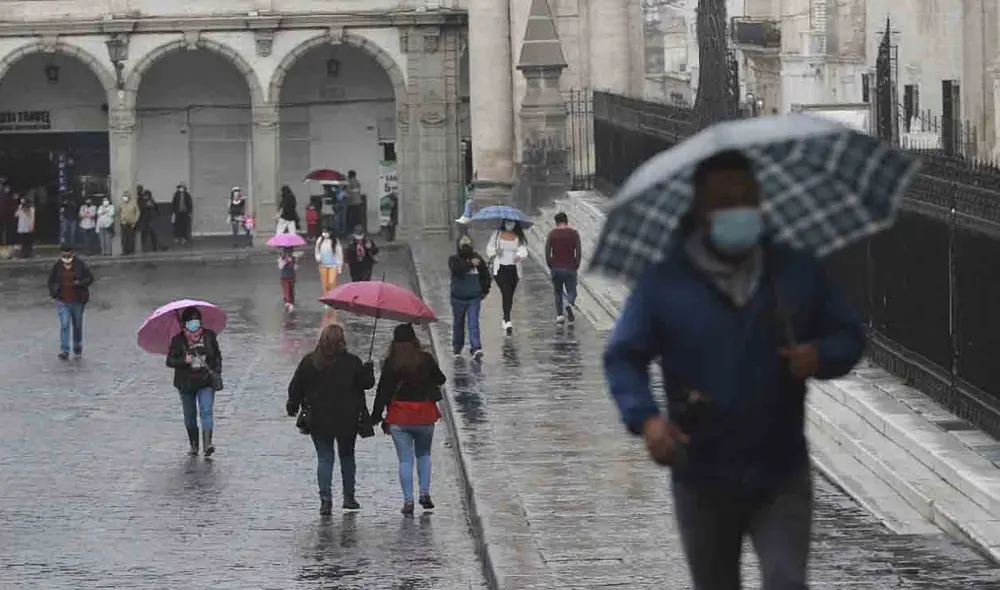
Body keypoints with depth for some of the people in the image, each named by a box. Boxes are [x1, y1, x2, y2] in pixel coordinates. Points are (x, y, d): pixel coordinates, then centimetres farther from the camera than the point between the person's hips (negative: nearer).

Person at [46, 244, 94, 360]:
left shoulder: (80, 265, -6)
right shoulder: (57, 266, -1)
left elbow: (90, 278, -5)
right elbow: (51, 281, 12)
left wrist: (78, 283, -21)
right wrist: (54, 292, -3)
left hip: (77, 301, 0)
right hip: (62, 302, 0)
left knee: (77, 325, 15)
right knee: (64, 325, -11)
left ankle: (77, 346, 37)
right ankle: (64, 350, -11)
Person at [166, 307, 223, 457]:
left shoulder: (209, 336, 4)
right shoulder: (178, 340, -1)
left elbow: (217, 355, 14)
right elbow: (169, 361, -4)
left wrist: (217, 372, 1)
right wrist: (184, 360, -21)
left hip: (206, 381, -1)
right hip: (186, 383, 1)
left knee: (206, 411, -17)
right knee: (190, 416, 9)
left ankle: (207, 444, -27)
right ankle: (194, 446, 23)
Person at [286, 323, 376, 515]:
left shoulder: (310, 361, -7)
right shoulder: (352, 362, -9)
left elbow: (295, 387, -2)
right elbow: (367, 384, 0)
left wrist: (292, 406, 14)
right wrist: (368, 369, 20)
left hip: (319, 419, 0)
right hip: (347, 420, 1)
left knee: (324, 458, 4)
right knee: (347, 456, 17)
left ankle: (325, 499, -9)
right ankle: (349, 497, 20)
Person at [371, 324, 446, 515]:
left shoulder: (391, 363, -8)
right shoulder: (426, 359, -4)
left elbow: (383, 390, -6)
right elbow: (441, 379, 9)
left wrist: (377, 416, 0)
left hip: (399, 418, -1)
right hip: (425, 417, 1)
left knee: (405, 460, 3)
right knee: (423, 454, 21)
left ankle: (408, 500, -2)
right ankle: (425, 493, 10)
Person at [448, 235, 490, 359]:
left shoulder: (477, 258, 3)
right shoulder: (454, 259, -5)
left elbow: (485, 274, 14)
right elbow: (457, 269, -28)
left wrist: (485, 290, 13)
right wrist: (470, 264, -26)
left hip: (474, 297, 0)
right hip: (458, 298, 0)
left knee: (473, 323, -9)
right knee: (458, 323, 13)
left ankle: (476, 348, -15)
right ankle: (457, 346, 30)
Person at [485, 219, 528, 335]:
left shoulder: (519, 237, 5)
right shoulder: (497, 235, 6)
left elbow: (523, 249, -10)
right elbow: (489, 248, 10)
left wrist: (520, 255, -33)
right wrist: (495, 252, -13)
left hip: (513, 269, 2)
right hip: (499, 269, -2)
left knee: (509, 295, 10)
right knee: (506, 293, -17)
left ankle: (505, 318, 31)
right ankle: (507, 322, -24)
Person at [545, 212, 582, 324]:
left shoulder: (552, 234, 0)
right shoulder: (574, 233, -1)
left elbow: (547, 251, -5)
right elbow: (579, 252, -6)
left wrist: (550, 265, 5)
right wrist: (576, 265, 4)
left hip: (556, 268, 1)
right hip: (570, 268, -1)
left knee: (558, 292, 15)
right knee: (571, 291, 6)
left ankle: (559, 315, 8)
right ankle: (569, 304, -26)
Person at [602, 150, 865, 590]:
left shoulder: (799, 274, 1)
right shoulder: (664, 285, -5)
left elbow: (849, 335, 8)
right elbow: (622, 358, -5)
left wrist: (821, 356, -16)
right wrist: (645, 418, -23)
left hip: (782, 476, 0)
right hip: (703, 480, 0)